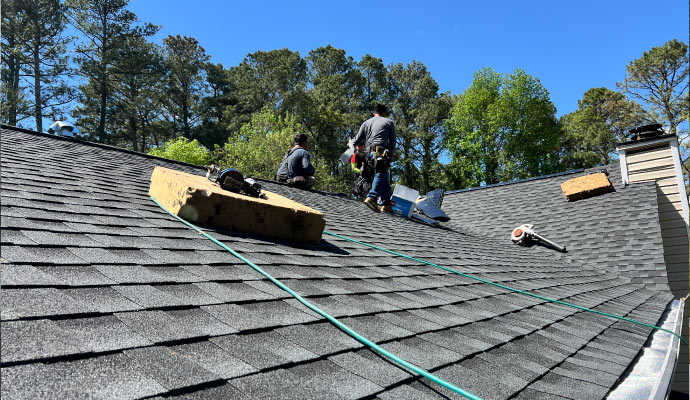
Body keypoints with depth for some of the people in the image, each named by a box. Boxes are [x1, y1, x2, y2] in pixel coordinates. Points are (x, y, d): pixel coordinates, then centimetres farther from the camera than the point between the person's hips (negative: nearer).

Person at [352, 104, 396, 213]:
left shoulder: (366, 123, 25)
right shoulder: (389, 122, 15)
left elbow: (357, 139, 19)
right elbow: (392, 141, 14)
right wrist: (390, 154, 26)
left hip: (369, 153, 5)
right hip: (381, 151, -5)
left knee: (385, 177, 9)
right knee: (381, 175, -15)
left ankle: (386, 204, 3)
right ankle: (371, 197, -37)